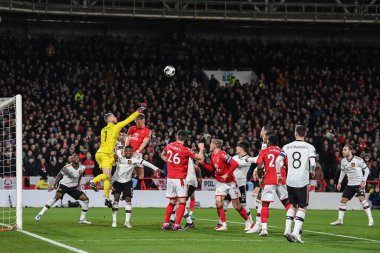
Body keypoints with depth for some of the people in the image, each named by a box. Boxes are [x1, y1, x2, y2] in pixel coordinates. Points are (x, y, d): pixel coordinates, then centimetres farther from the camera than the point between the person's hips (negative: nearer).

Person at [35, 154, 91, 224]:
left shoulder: (82, 168, -4)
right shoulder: (67, 168, -20)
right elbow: (59, 176, -11)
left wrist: (78, 184, 16)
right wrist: (55, 185, -16)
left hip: (73, 187, 6)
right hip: (64, 185, -6)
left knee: (85, 199, -3)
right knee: (57, 196, -31)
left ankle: (82, 219, 9)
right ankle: (41, 214, -31)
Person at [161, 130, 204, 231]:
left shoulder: (169, 146, 4)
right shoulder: (185, 150, -13)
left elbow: (162, 155, 23)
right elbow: (199, 157, -7)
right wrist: (201, 149, 10)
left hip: (170, 177, 6)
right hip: (180, 179, -6)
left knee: (172, 202, 15)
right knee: (182, 202, -2)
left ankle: (166, 223, 12)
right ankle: (177, 224, -10)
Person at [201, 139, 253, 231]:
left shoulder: (222, 155, -22)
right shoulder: (213, 155, 4)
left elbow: (235, 164, -28)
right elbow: (211, 168, 15)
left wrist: (227, 174, -24)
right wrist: (203, 162, 2)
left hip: (230, 182, -7)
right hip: (220, 183, 7)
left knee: (236, 205, 1)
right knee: (218, 202, -9)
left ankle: (248, 222, 18)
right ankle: (223, 224, -2)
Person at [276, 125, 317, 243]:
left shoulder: (287, 147, 4)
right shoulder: (309, 147, -4)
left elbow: (278, 161, -2)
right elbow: (312, 164, -13)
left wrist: (279, 174, 12)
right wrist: (312, 172, 8)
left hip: (290, 180, 3)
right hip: (302, 181, -3)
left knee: (292, 205, 20)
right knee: (302, 208, 6)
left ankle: (287, 229, 8)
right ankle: (296, 232, -7)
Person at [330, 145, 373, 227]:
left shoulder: (358, 160, -15)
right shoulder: (343, 161, 2)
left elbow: (367, 170, -7)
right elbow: (343, 171, 18)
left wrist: (363, 181, -15)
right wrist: (339, 182, 13)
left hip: (359, 183, -6)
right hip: (350, 184, 6)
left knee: (361, 198, -22)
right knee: (343, 200, 2)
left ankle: (370, 218, -15)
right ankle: (340, 220, 11)